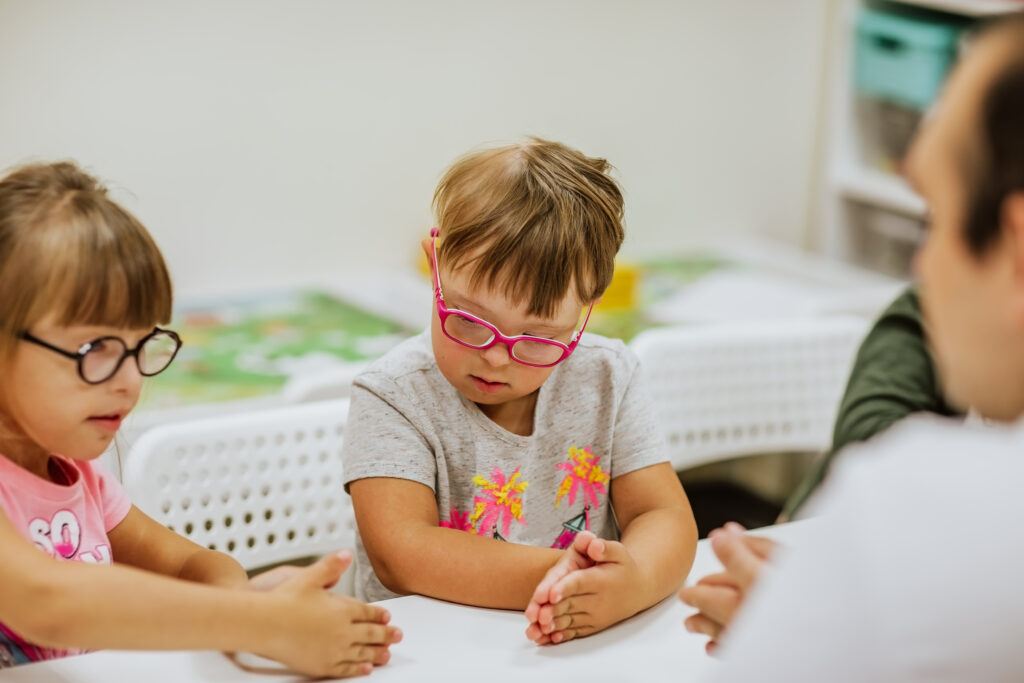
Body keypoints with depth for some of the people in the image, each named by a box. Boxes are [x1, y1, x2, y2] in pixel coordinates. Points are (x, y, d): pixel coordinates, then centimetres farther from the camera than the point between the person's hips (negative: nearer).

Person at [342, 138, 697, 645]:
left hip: (587, 653, 3)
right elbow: (398, 554, -19)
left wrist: (633, 582, -27)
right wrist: (554, 574, -29)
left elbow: (665, 518, -5)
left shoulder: (606, 380, 1)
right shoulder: (395, 395, -9)